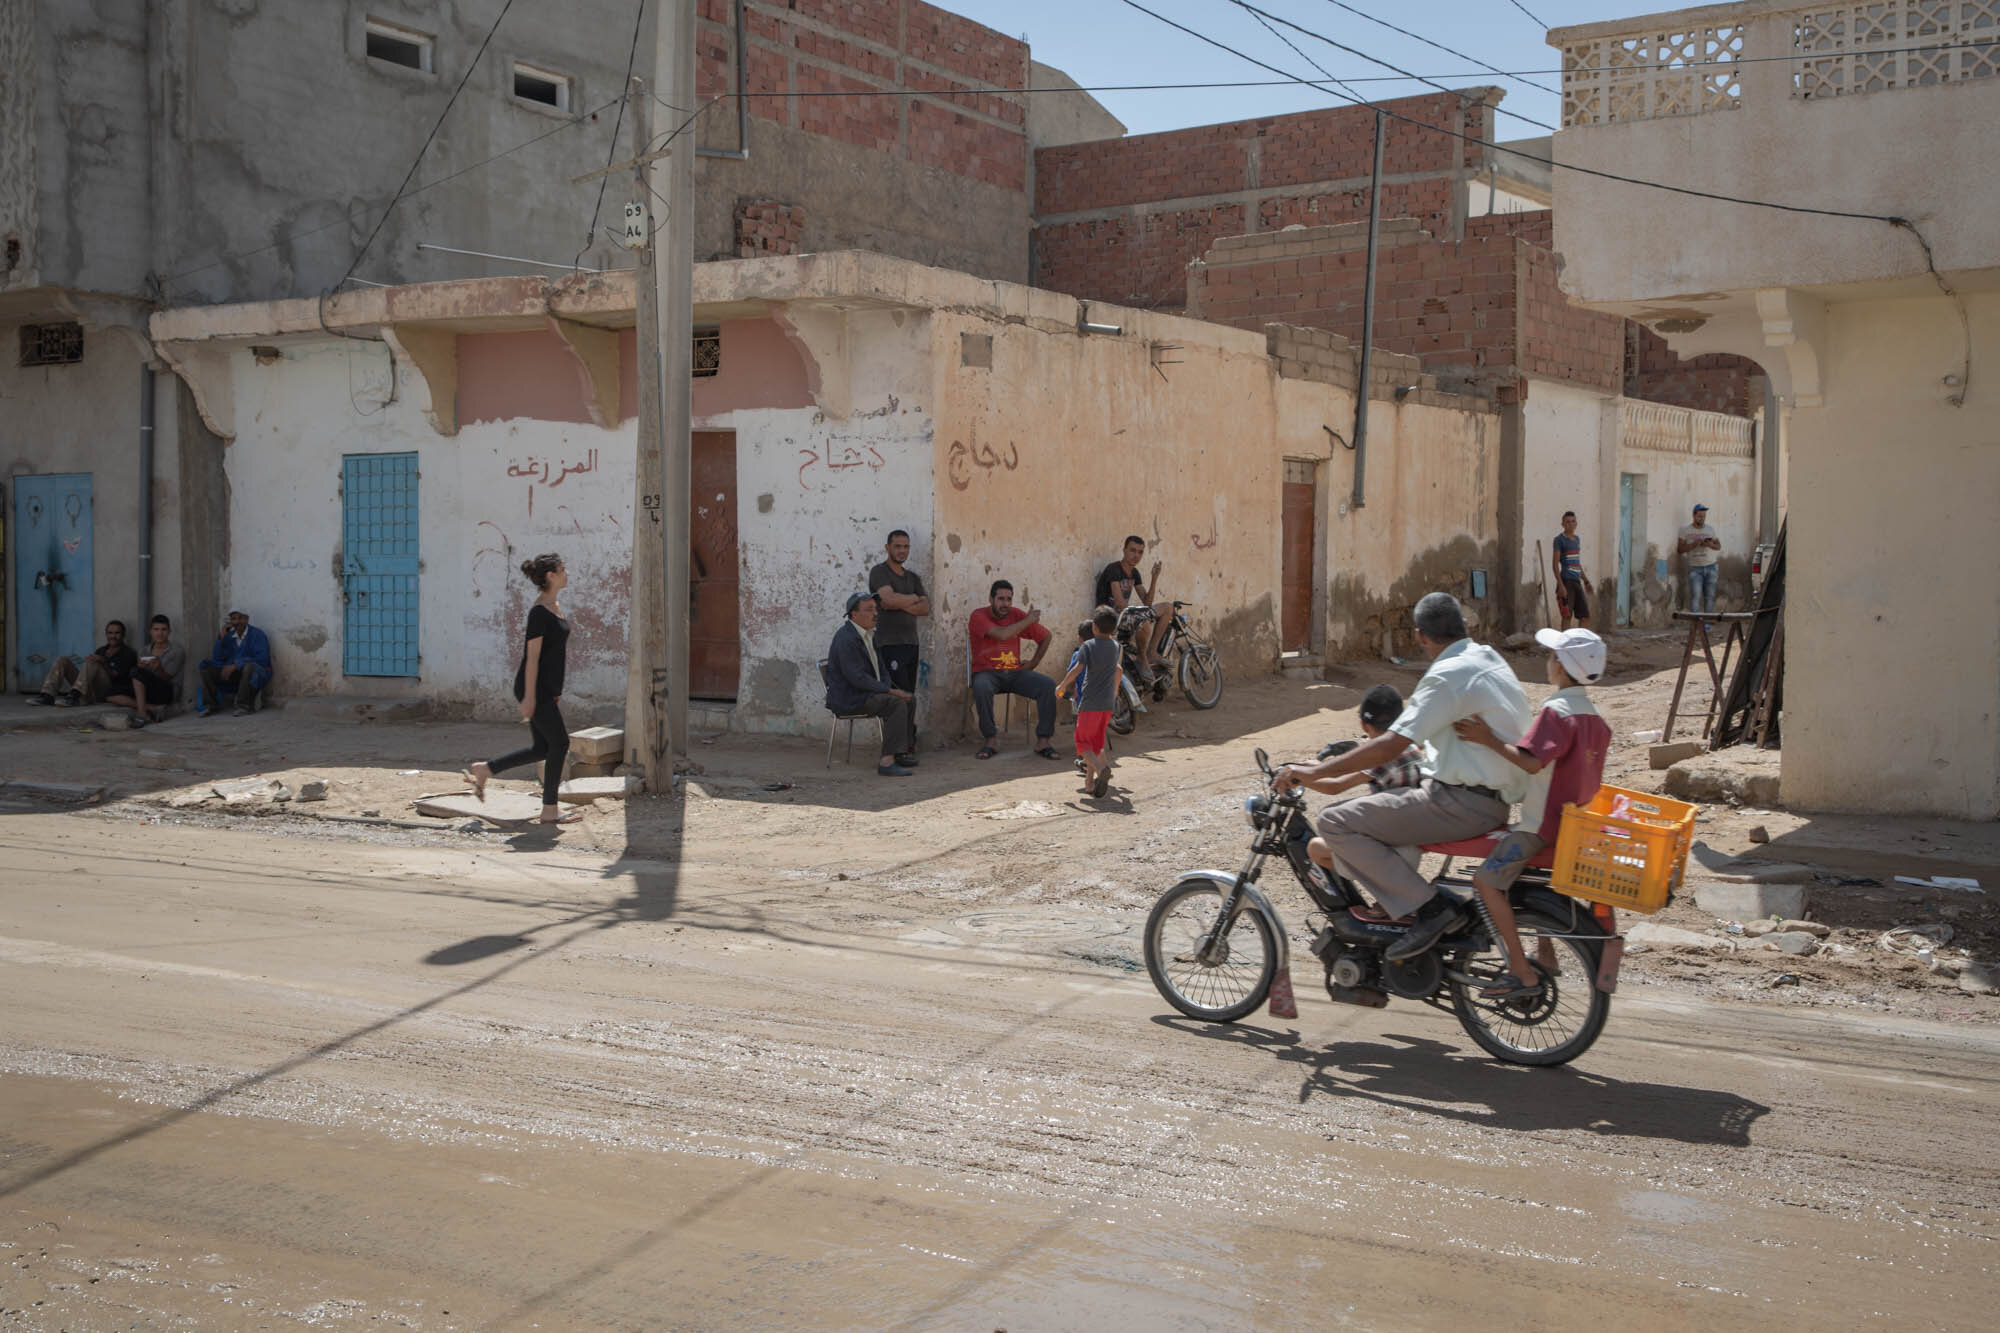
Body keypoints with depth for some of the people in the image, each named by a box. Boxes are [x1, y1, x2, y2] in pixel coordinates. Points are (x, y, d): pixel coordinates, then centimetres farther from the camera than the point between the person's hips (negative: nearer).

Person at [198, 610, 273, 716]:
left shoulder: (257, 634, -7)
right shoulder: (229, 636, 9)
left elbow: (262, 659, -20)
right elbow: (216, 659, 6)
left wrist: (235, 665, -25)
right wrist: (221, 638, -6)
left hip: (257, 674, -6)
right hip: (233, 675, 6)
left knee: (249, 666, -39)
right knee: (206, 667, -5)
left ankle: (245, 706, -34)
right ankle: (211, 705, -6)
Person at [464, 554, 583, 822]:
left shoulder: (555, 606, 13)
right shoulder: (539, 612, -16)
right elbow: (532, 657, -19)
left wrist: (555, 691, 23)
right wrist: (529, 697, -20)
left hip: (546, 690, 10)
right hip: (535, 689, -10)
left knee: (542, 749, 12)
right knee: (560, 743, -3)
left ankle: (482, 770, 21)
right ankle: (549, 811, 5)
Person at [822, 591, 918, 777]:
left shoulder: (869, 635, 13)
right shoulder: (846, 639, -20)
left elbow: (881, 669, 20)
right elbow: (857, 678, -25)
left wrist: (889, 688, 0)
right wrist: (889, 690, -21)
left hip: (867, 692, 10)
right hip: (848, 698, -10)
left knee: (910, 699, 4)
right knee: (897, 704, -26)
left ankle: (902, 752, 9)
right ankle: (887, 762, -29)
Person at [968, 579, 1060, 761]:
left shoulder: (1017, 615, 5)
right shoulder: (979, 616, -8)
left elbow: (1045, 636, 18)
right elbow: (1002, 634, -24)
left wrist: (1033, 663, 11)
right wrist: (1028, 620, -11)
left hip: (1014, 672, 4)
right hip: (987, 672, -4)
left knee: (1048, 685, -20)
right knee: (981, 687, -39)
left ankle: (1043, 741, -14)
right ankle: (990, 741, -23)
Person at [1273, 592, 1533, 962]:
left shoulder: (1449, 675, -17)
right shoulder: (1488, 658, 13)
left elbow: (1390, 747, -23)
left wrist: (1314, 772, -19)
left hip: (1464, 803, -10)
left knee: (1335, 823, -13)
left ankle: (1429, 909, -14)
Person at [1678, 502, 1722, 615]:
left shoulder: (1710, 529, 8)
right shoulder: (1685, 531, 1)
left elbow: (1718, 546, 12)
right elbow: (1680, 549, -2)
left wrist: (1711, 545, -11)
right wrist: (1694, 544, -18)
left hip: (1710, 567, 3)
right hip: (1694, 568, -3)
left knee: (1710, 596, 2)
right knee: (1695, 595, -14)